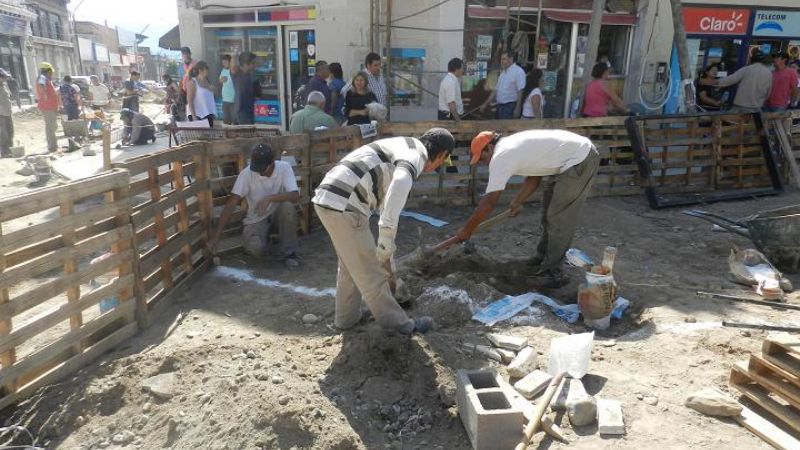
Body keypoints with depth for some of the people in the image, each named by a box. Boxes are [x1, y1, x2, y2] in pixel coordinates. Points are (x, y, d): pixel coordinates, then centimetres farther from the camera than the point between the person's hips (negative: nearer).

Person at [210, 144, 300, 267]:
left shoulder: (284, 168, -17)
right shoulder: (247, 174, -18)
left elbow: (295, 196, -27)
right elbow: (230, 204, -21)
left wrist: (269, 198, -41)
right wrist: (216, 237, -25)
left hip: (278, 215, 1)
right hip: (256, 220, -1)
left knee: (288, 206, -34)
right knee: (255, 248, -30)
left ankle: (290, 253, -16)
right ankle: (264, 238, 10)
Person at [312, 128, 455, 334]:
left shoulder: (403, 146, 23)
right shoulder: (415, 155, -7)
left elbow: (386, 191, 33)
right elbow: (400, 185, -32)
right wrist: (386, 241, -28)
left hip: (327, 198, 9)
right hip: (344, 206, -9)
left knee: (350, 264, 25)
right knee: (370, 270, 5)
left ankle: (346, 317, 38)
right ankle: (398, 322, 20)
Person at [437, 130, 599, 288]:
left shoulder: (500, 157, -19)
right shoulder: (510, 146, 8)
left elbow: (489, 202, -17)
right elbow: (534, 175, 14)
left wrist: (466, 230, -10)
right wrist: (518, 202, 8)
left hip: (580, 160, -10)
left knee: (559, 219, -7)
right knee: (549, 212, 18)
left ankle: (552, 270, 1)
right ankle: (543, 258, 30)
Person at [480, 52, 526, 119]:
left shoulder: (518, 71, -9)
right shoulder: (503, 72, 16)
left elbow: (521, 91, -16)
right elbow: (496, 90, 20)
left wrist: (517, 109, -22)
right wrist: (485, 104, 16)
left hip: (510, 106, -8)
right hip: (500, 106, 8)